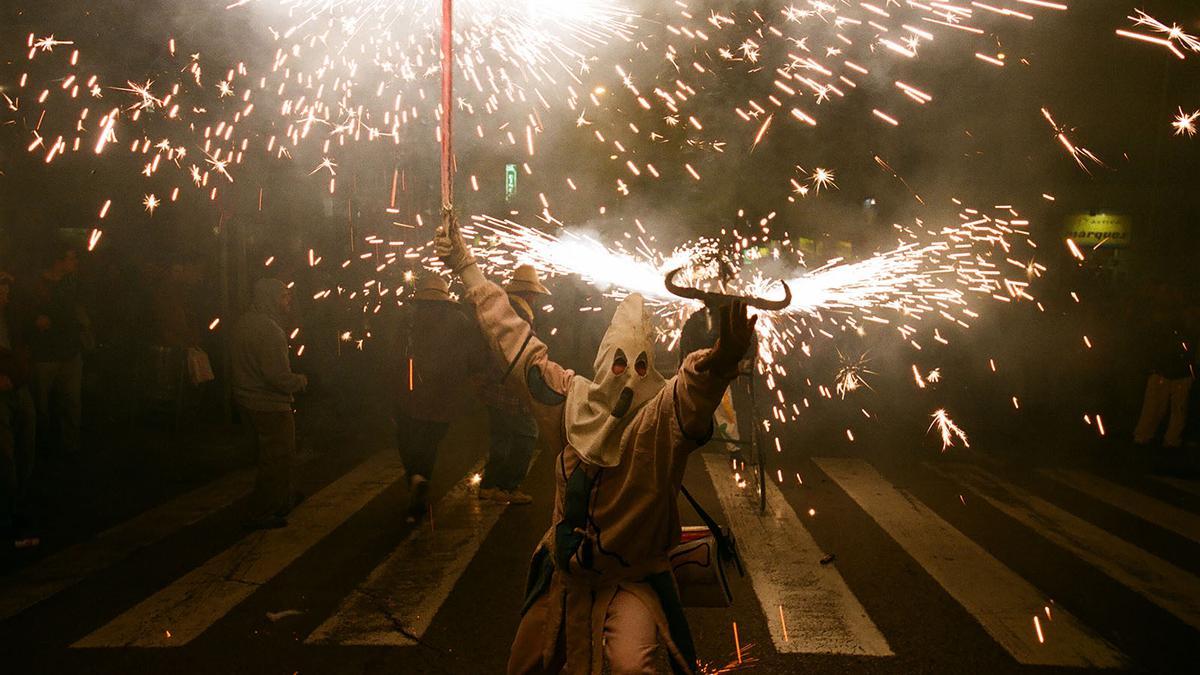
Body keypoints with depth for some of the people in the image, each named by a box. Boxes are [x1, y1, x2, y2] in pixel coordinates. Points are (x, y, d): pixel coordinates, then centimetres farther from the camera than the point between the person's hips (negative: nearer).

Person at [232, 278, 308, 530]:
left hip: (248, 399, 10)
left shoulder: (245, 323, 8)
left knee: (272, 454, 25)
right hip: (270, 405, -10)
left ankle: (284, 498, 40)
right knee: (278, 459, 2)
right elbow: (278, 376, -29)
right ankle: (260, 514, 9)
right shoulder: (268, 329, -24)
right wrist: (301, 380, -8)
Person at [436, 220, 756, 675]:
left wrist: (720, 361, -66)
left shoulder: (661, 420, -19)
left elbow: (696, 388, -42)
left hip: (633, 581, -4)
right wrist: (467, 267, 5)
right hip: (564, 573, 5)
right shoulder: (572, 402, -6)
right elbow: (514, 339, 1)